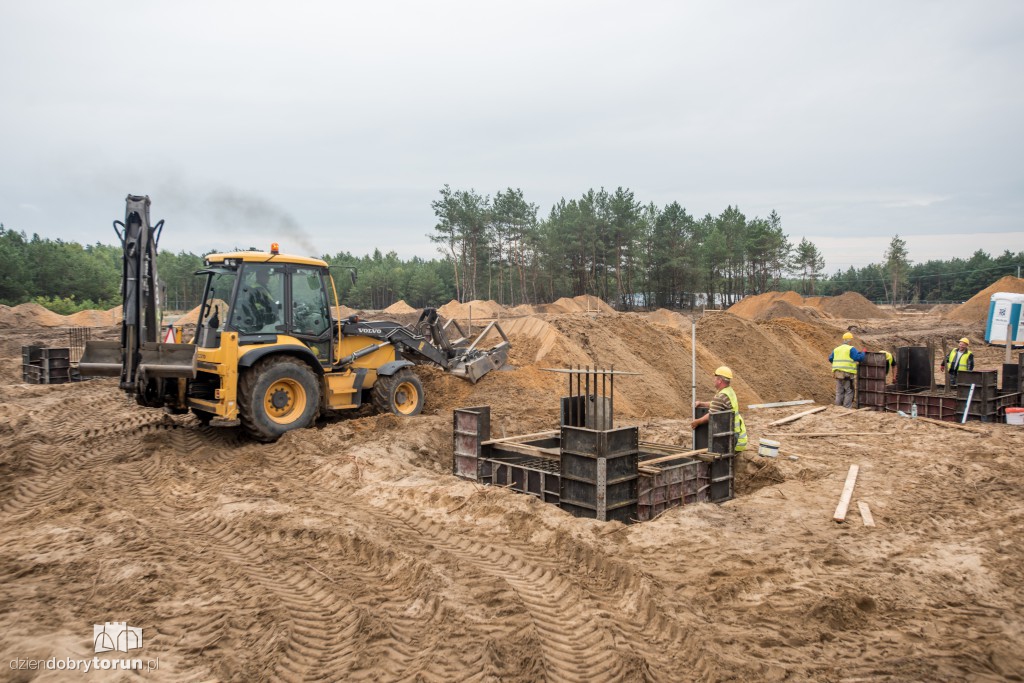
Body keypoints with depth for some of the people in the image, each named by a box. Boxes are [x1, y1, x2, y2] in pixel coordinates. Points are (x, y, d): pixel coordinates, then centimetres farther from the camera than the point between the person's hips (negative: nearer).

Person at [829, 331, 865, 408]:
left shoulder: (836, 349, 14)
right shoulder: (851, 349, -5)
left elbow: (830, 359, 16)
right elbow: (859, 357, -11)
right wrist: (863, 353, 7)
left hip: (837, 373, 6)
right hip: (847, 373, -6)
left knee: (839, 392, 12)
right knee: (849, 392, 2)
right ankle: (847, 408, 0)